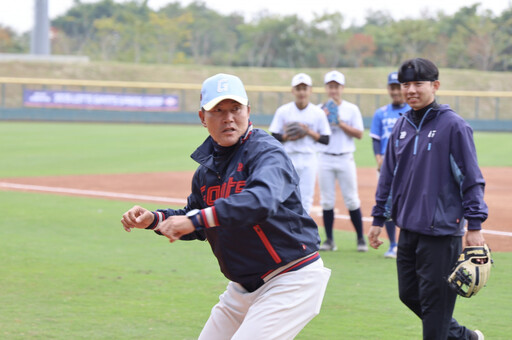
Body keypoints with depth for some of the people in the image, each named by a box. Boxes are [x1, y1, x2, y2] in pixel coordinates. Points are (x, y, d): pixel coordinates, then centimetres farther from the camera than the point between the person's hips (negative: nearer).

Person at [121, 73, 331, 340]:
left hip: (292, 281, -9)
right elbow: (195, 222, 22)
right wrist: (154, 219, 3)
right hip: (244, 286, 9)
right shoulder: (207, 168, 7)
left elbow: (263, 201, -37)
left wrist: (197, 219, -42)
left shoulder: (265, 152, -17)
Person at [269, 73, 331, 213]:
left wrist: (309, 132, -13)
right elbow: (274, 136, 1)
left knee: (306, 199, 2)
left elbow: (326, 139, 3)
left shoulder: (318, 113, 3)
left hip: (309, 159, 1)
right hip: (288, 158, -1)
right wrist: (289, 137, -17)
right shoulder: (283, 111, 1)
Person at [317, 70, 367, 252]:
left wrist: (340, 123, -12)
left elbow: (359, 134, -2)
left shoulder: (352, 109, 5)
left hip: (345, 158, -1)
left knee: (352, 200, -1)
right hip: (325, 158, 1)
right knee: (327, 201, 2)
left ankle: (360, 239, 7)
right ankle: (329, 240, 7)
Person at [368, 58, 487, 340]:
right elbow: (388, 176, 17)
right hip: (408, 229, 7)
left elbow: (471, 177, -10)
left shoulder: (453, 125, -10)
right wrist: (378, 218, 15)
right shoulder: (402, 125, 9)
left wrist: (474, 226, -14)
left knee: (434, 300, -2)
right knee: (409, 295, 14)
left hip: (441, 231, -7)